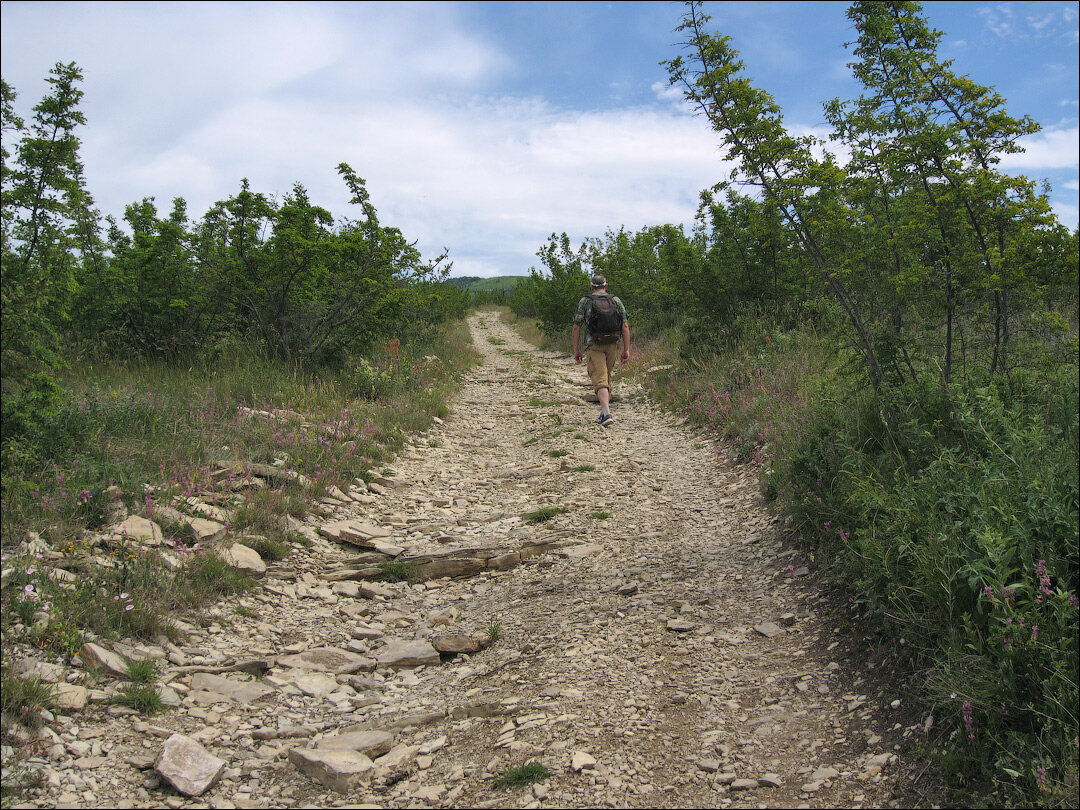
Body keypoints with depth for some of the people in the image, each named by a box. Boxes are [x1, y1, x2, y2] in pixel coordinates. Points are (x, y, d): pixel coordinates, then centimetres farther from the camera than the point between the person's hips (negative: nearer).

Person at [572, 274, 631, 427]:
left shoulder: (584, 302, 1)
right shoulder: (616, 300, 6)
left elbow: (576, 327, -2)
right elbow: (625, 325, 0)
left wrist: (576, 350, 6)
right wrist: (626, 349, 3)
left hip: (594, 346, -3)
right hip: (612, 346, 3)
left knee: (600, 381, -8)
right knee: (607, 378, 18)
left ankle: (606, 414, -25)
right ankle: (604, 414, 22)